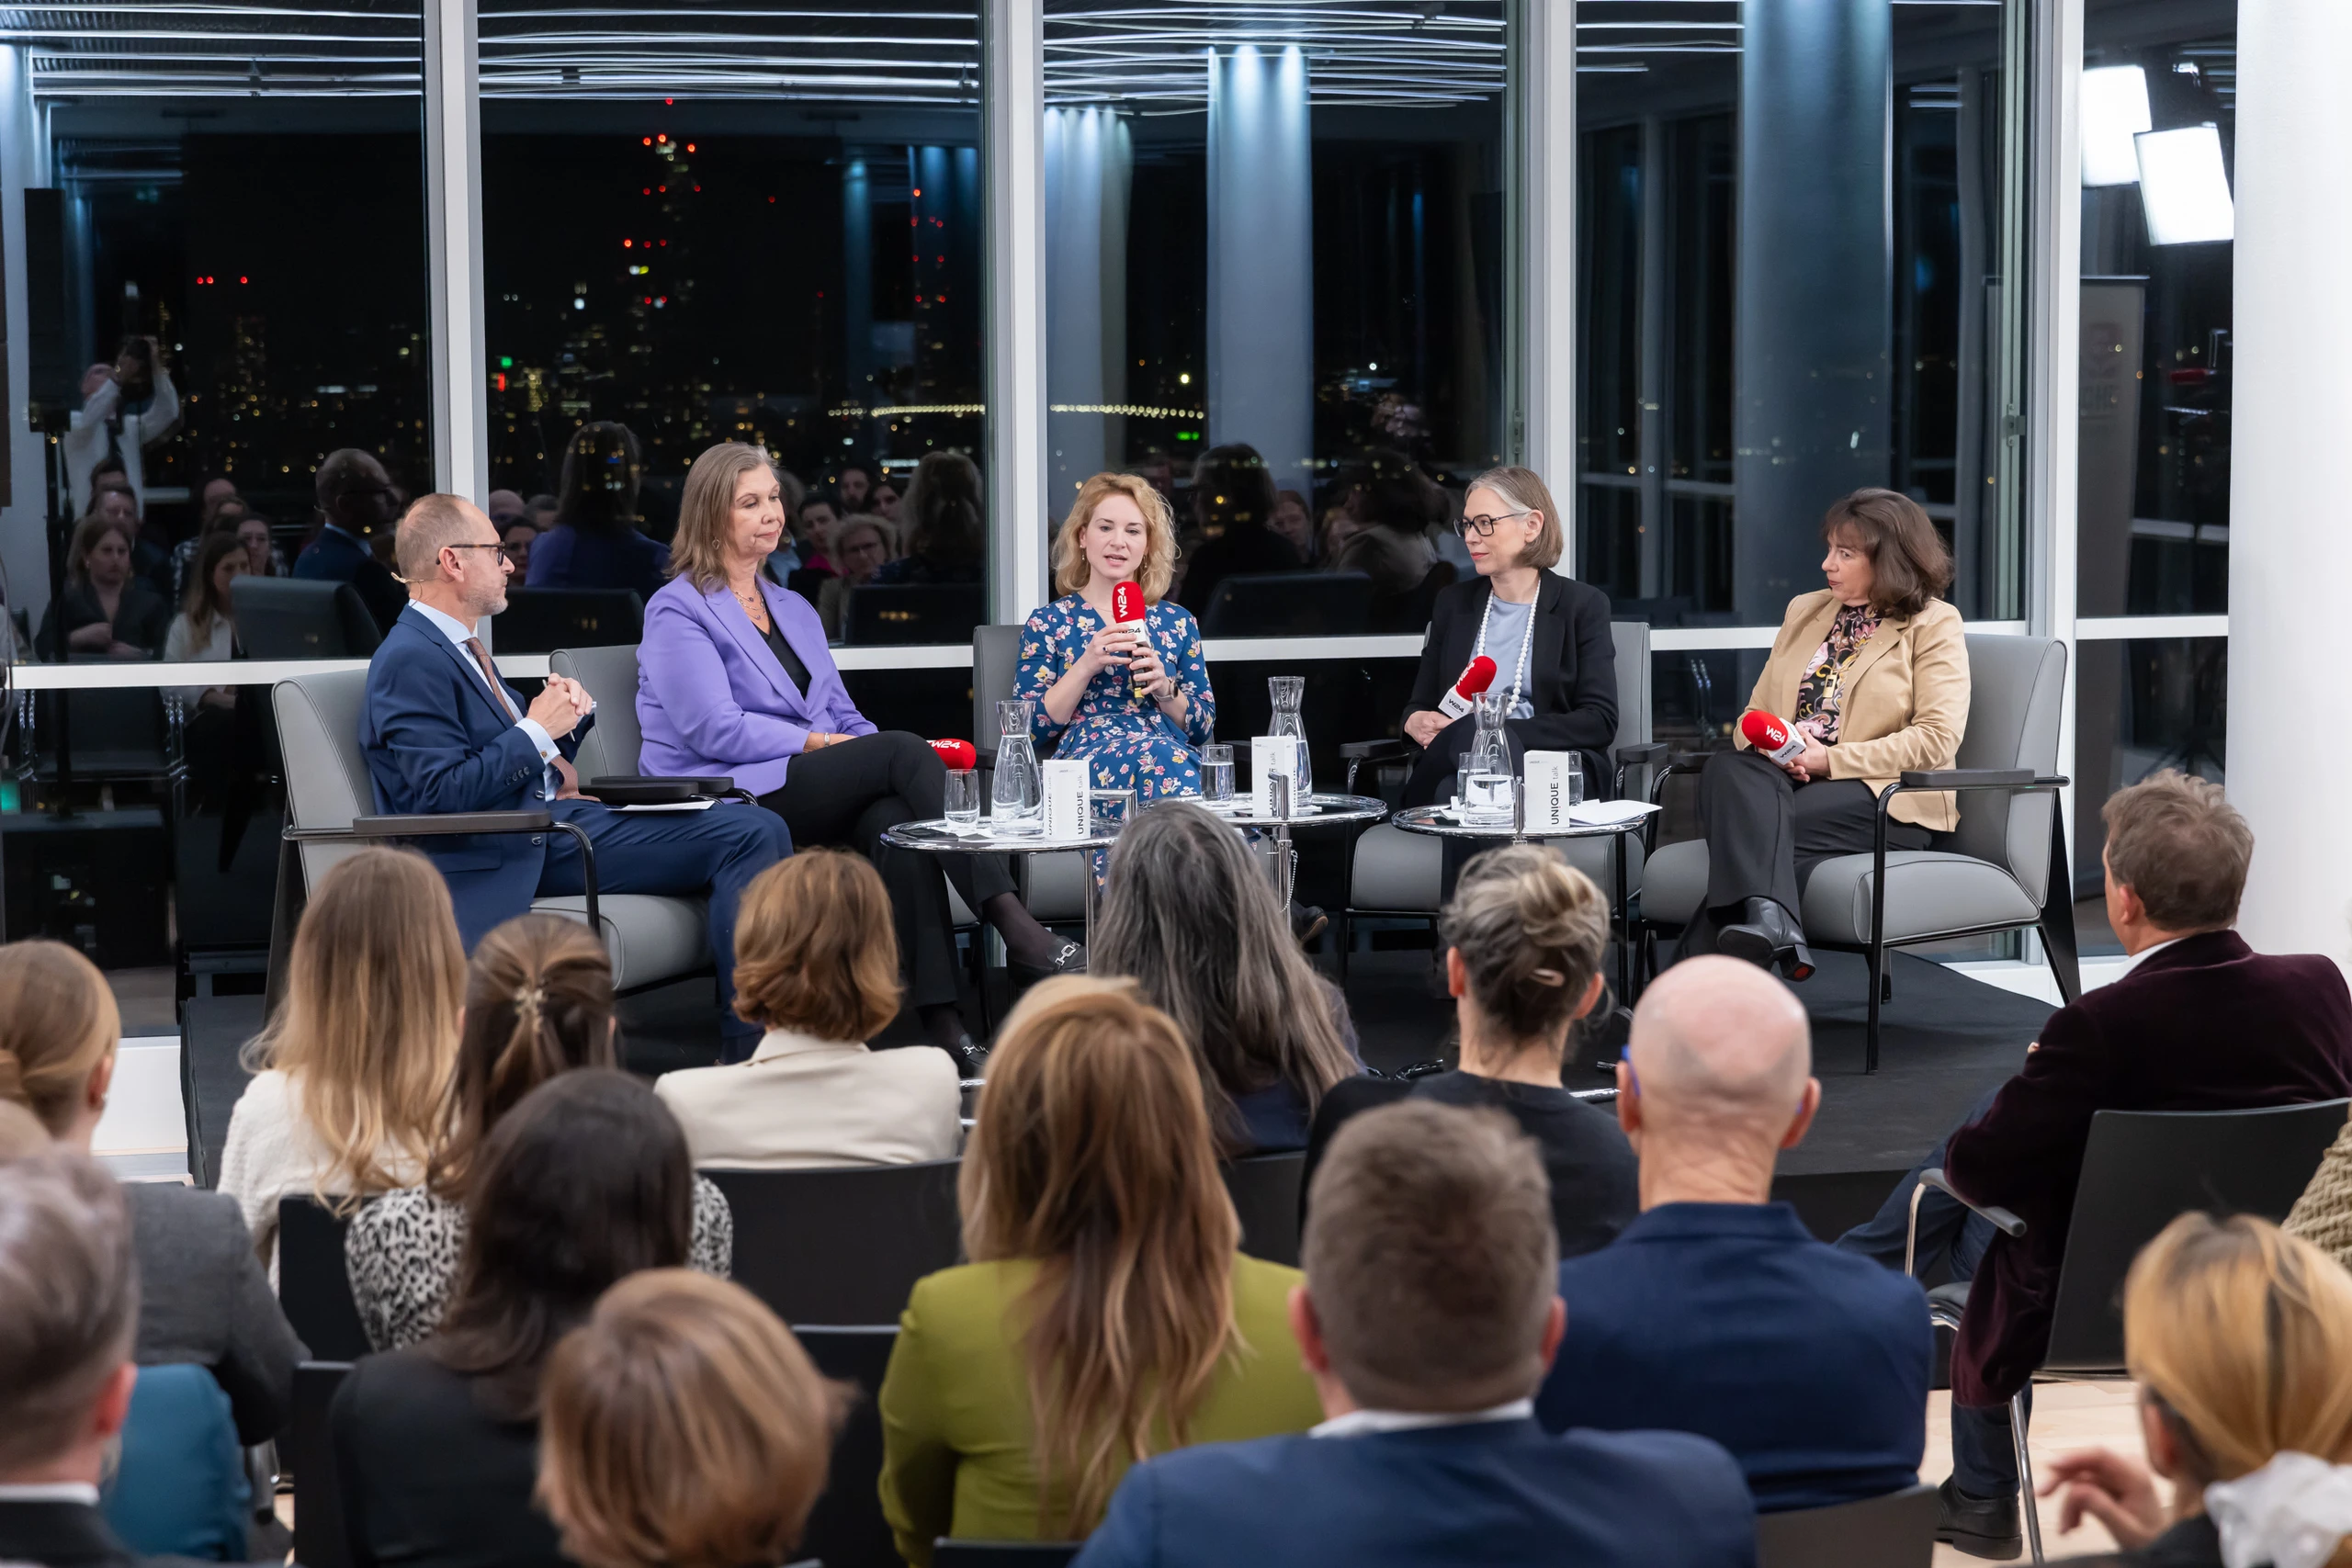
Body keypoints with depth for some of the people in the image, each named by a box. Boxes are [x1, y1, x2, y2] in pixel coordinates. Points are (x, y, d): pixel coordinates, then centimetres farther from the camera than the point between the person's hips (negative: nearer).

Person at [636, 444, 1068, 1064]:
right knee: (903, 750, -27)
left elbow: (845, 717, 21)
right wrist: (820, 742, -11)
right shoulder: (676, 610, 3)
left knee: (894, 820, -31)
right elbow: (714, 731, -10)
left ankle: (941, 1021, -44)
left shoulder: (796, 611, 27)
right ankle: (1017, 930, -36)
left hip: (816, 793, 6)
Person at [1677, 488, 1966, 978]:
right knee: (1727, 768, -31)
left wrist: (1830, 759, -14)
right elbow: (1757, 711, 22)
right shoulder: (1804, 611, 22)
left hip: (1884, 797, -5)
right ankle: (1770, 919, -50)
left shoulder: (1933, 625, 3)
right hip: (1781, 780, 5)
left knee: (1753, 827, -33)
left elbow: (1937, 737, -8)